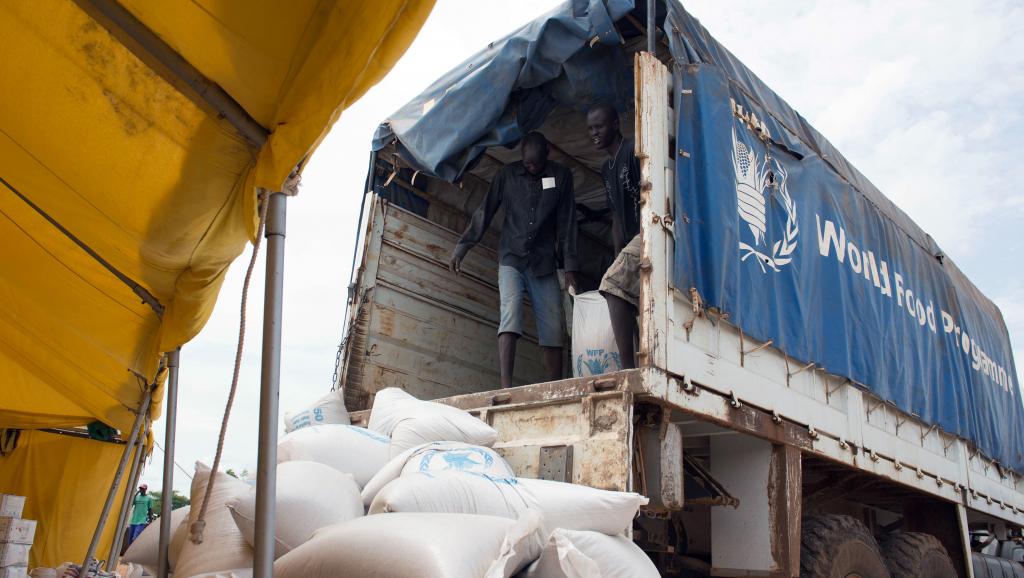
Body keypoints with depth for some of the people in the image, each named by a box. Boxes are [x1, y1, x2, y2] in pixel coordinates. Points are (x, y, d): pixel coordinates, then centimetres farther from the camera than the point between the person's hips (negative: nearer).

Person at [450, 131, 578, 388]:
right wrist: (462, 248, 2)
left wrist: (570, 269, -2)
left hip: (544, 263, 1)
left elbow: (566, 224, 3)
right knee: (511, 312, -22)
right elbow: (484, 213, 7)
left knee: (553, 329, -4)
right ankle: (506, 387, -30)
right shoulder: (507, 175, 4)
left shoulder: (561, 176, 4)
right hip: (511, 259, -1)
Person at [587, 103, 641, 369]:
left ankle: (628, 369, -27)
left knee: (613, 284, -23)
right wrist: (618, 260, 17)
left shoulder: (634, 152, -6)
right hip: (635, 240, 10)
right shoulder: (607, 168, 21)